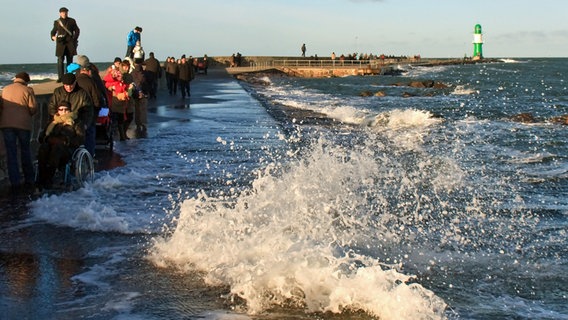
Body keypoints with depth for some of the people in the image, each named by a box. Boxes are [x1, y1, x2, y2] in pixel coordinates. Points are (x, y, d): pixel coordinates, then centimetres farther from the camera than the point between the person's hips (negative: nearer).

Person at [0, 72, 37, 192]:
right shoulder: (27, 90, -5)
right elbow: (33, 108, -7)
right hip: (24, 124, -2)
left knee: (11, 153, 4)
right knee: (25, 151, 14)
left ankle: (15, 182, -1)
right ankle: (29, 179, 19)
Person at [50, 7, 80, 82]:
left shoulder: (72, 21, 8)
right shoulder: (57, 22, 9)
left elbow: (77, 30, 12)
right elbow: (53, 31, 17)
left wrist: (74, 39, -1)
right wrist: (53, 37, -4)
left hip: (70, 43, 1)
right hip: (60, 43, -1)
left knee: (69, 60, 5)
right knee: (60, 60, -10)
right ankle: (60, 77, -12)